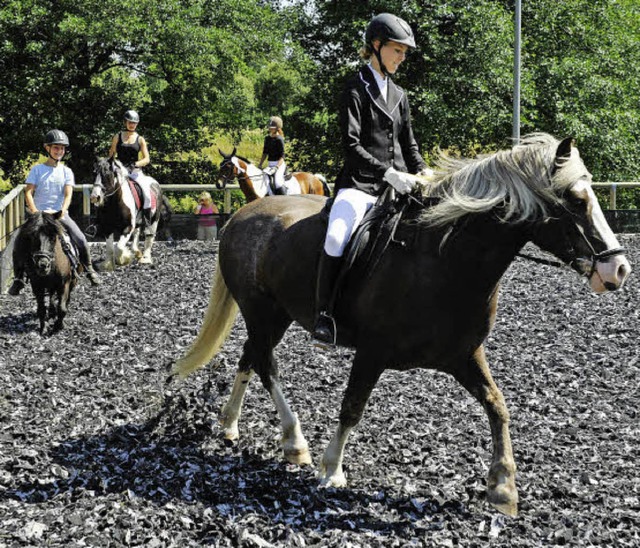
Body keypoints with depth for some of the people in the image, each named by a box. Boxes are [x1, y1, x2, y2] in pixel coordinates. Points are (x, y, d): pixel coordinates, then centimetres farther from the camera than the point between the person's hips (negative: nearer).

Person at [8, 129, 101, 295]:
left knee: (81, 240, -17)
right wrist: (35, 212, -19)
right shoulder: (37, 169, 3)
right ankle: (18, 278, -7)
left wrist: (62, 211, -21)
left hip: (60, 214, 1)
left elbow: (68, 194, -3)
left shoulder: (66, 172, 7)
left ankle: (89, 269, 5)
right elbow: (28, 193, -4)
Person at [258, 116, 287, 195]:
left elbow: (282, 156, -15)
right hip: (270, 165, 8)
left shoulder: (279, 139, -11)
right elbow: (265, 153, 18)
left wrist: (276, 167, -25)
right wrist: (260, 164, 8)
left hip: (279, 164, -8)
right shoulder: (267, 138, 12)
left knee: (277, 182, -28)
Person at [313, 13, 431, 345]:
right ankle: (324, 315, -23)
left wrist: (425, 174, 5)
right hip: (360, 183, -7)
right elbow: (351, 145, -11)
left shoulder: (399, 96, 19)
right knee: (336, 238, -33)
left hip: (397, 184, 7)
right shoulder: (355, 90, -1)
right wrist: (389, 173, -20)